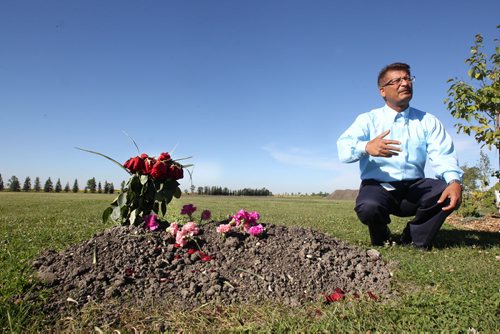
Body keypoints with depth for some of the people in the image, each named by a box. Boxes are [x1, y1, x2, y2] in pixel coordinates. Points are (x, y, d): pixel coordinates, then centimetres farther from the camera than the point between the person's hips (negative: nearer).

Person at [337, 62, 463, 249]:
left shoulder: (428, 121, 10)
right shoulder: (368, 119, 3)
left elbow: (443, 156, -4)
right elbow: (343, 148, -13)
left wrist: (454, 181, -26)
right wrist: (366, 147, -37)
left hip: (414, 188, 3)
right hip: (378, 186, -2)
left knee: (448, 192, -25)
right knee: (368, 207, -34)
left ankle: (415, 239, 0)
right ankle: (381, 238, 4)